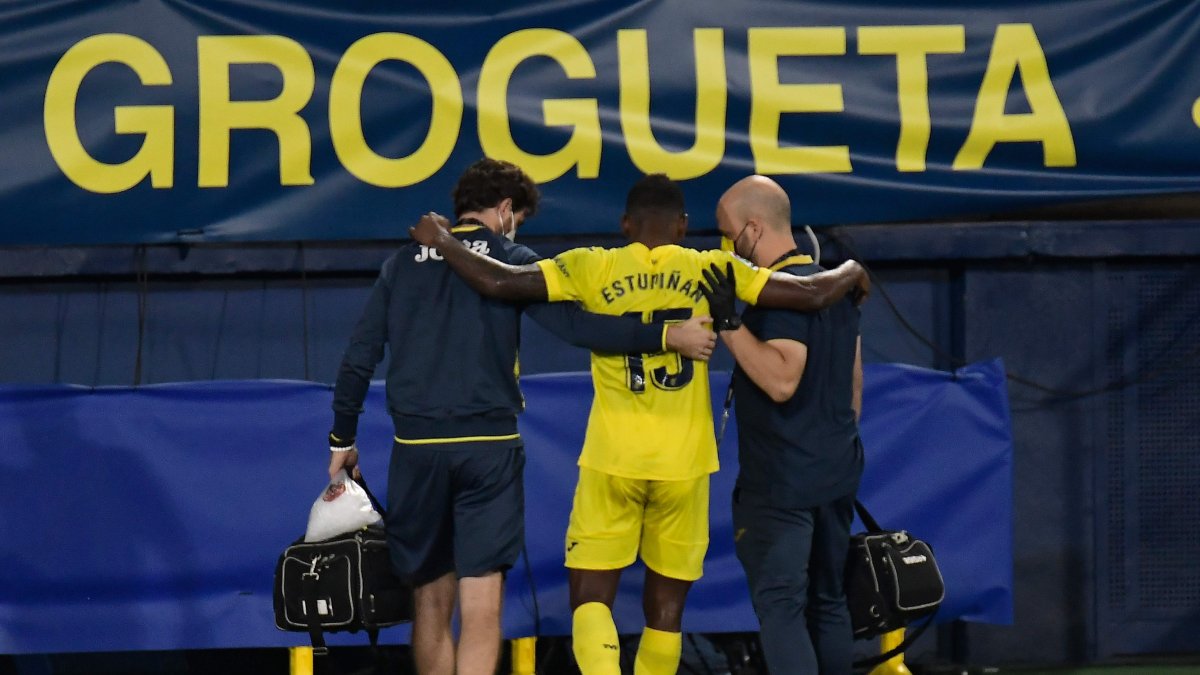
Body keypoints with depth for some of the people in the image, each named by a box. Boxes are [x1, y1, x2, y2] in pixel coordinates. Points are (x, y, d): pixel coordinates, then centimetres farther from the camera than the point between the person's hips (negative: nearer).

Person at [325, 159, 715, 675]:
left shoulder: (403, 263, 10)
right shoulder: (510, 260, 0)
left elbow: (359, 357, 9)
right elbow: (573, 324, -14)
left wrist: (343, 439, 19)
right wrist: (665, 337, -14)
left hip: (416, 447, 3)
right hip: (488, 446, -3)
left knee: (431, 599, 15)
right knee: (481, 607, -5)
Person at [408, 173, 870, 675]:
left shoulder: (594, 270, -1)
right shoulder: (712, 272, 2)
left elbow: (499, 282, -7)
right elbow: (812, 294, -1)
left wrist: (442, 242, 9)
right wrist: (850, 273, 20)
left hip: (613, 459, -1)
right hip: (684, 462, 1)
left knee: (590, 595, 1)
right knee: (666, 605, 14)